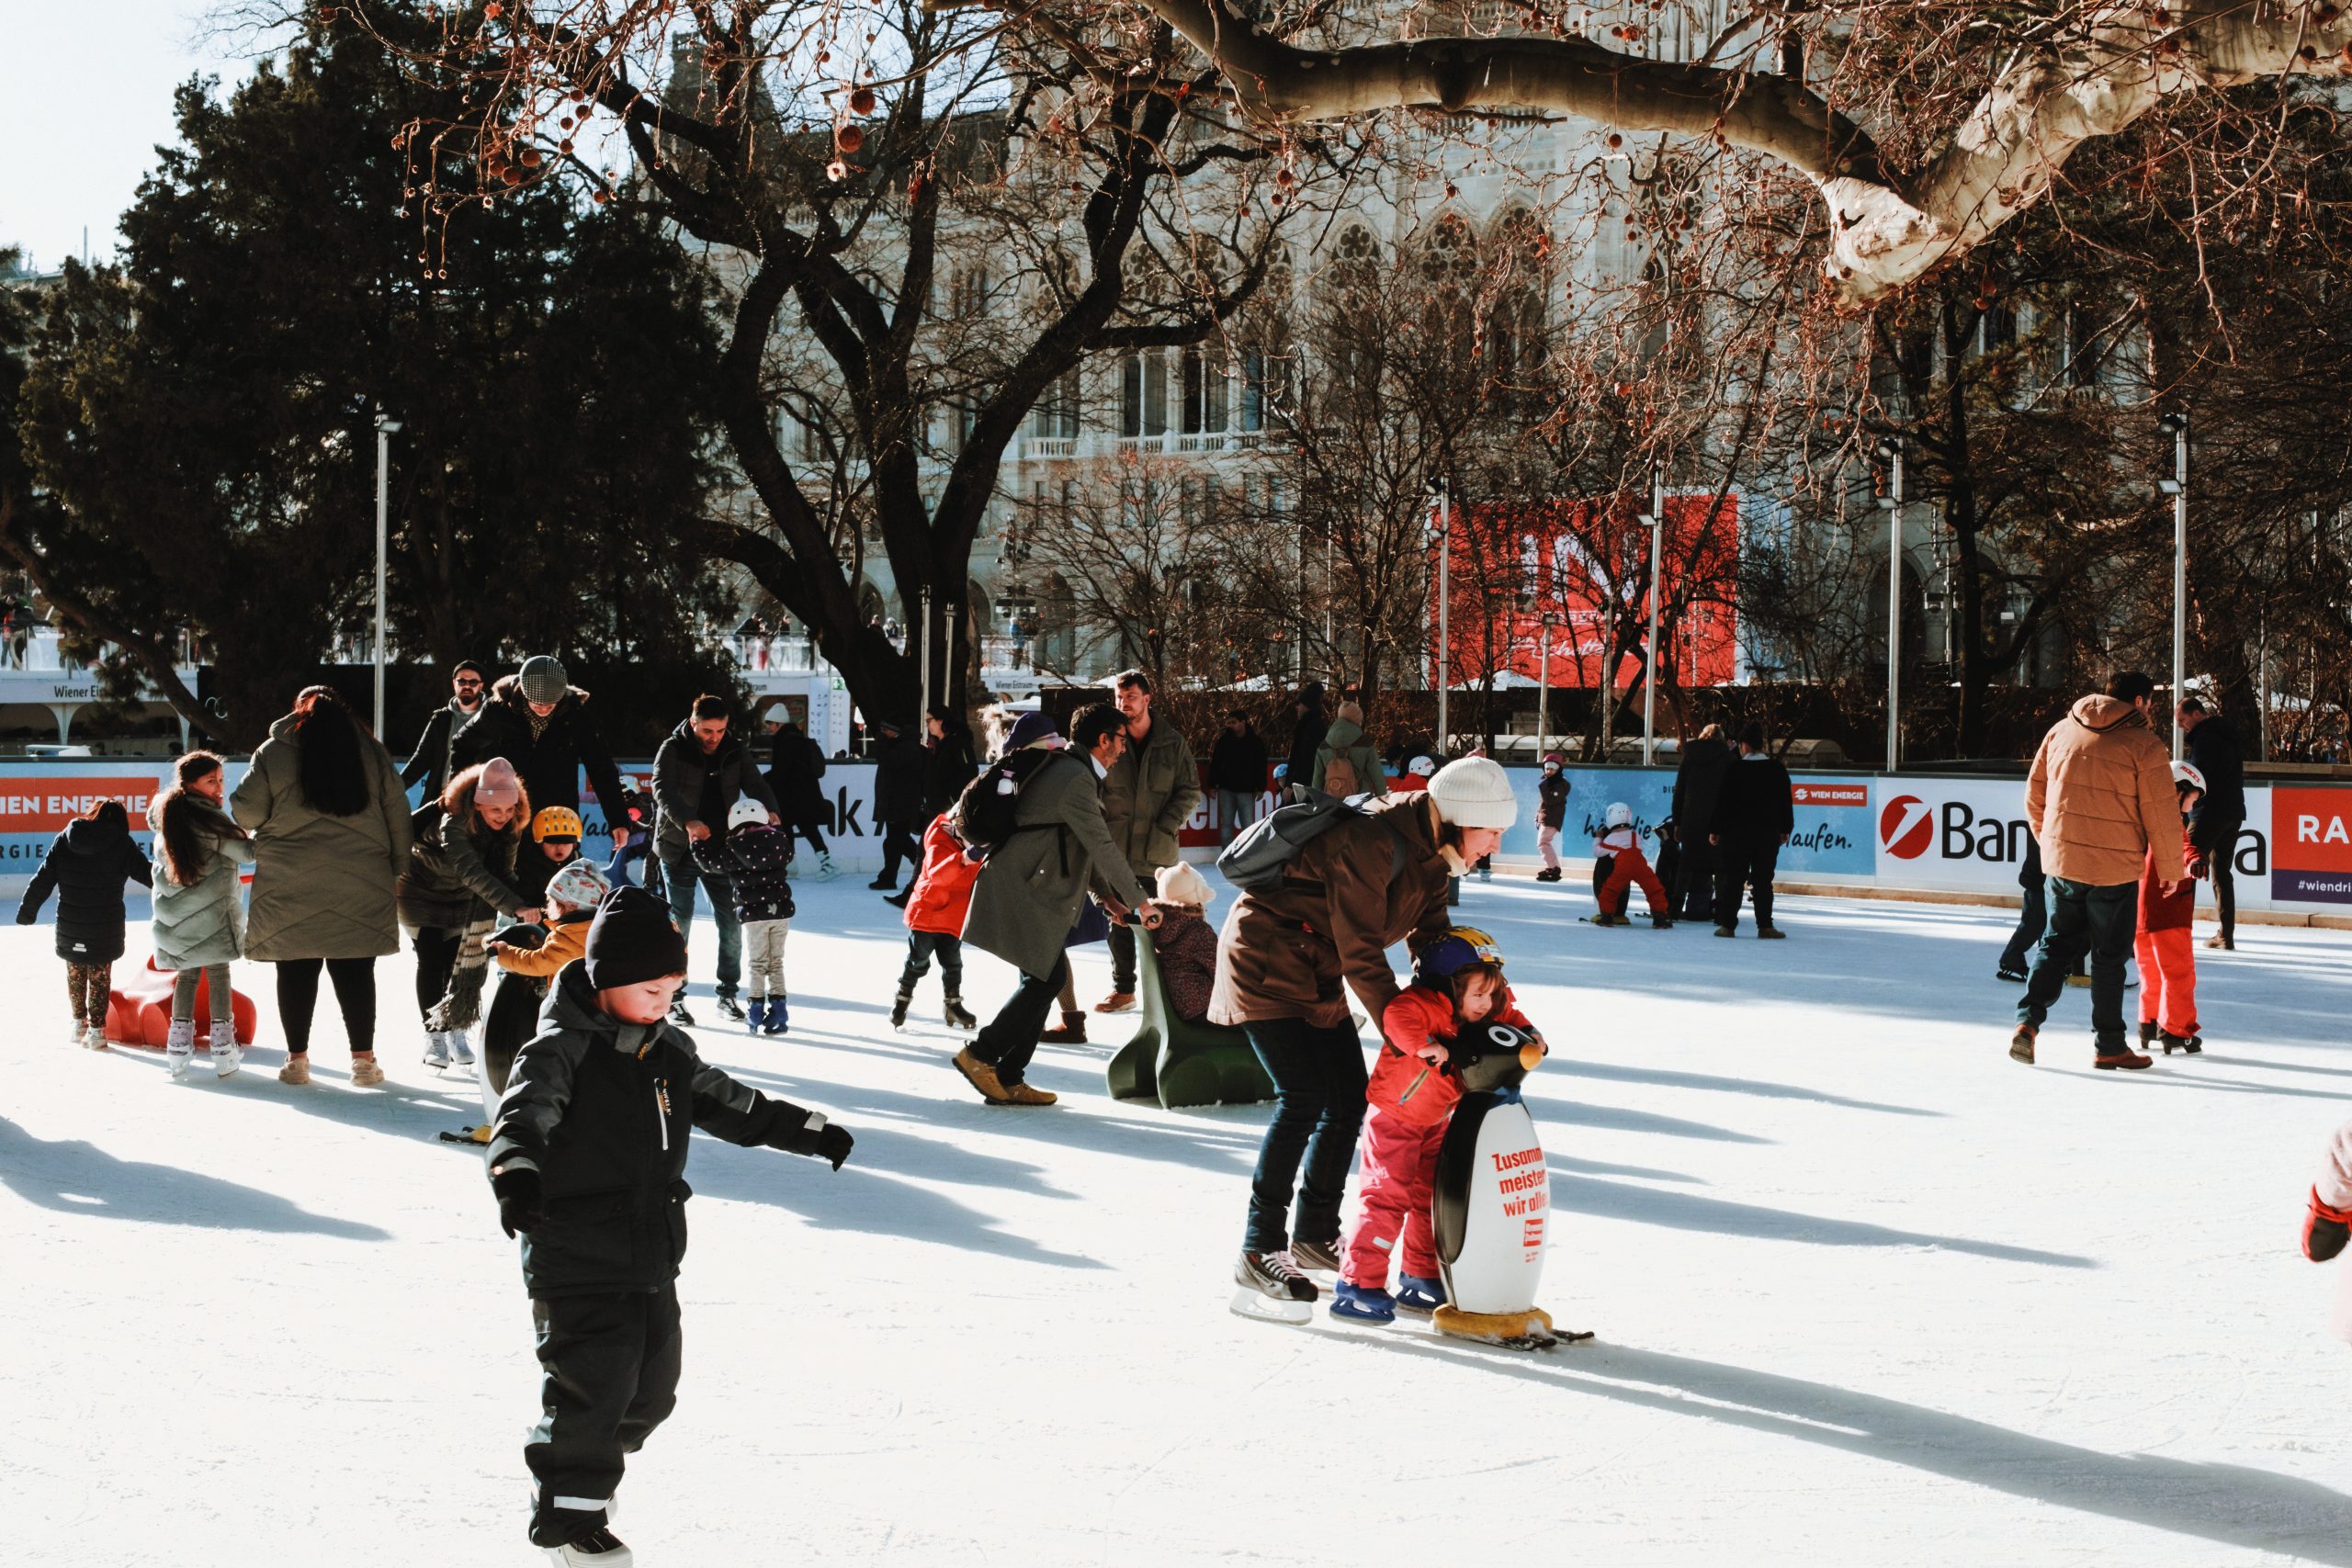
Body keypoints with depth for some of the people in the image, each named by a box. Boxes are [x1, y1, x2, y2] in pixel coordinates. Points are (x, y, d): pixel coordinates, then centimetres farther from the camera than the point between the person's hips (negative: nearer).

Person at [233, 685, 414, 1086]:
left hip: (290, 885, -1)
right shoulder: (371, 752, 8)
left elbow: (245, 810, -1)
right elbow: (398, 816, 8)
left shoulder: (274, 752, 1)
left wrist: (257, 834, 21)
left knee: (296, 970, 6)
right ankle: (363, 1058, 5)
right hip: (360, 884, 1)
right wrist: (398, 872, 12)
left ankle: (297, 1059, 9)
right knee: (355, 971, 5)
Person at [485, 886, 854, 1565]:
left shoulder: (669, 1051, 9)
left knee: (650, 1391, 11)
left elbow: (730, 1104, 22)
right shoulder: (559, 1050, -14)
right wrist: (516, 1174, -51)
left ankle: (584, 1467, 29)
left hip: (652, 1259, 8)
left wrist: (809, 1131, 25)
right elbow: (524, 1114, -30)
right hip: (576, 1257, -8)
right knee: (594, 1382, -9)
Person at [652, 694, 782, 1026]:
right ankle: (675, 998, 7)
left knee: (731, 922, 3)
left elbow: (754, 784, -1)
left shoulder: (735, 752, 4)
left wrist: (769, 810, -24)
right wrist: (688, 821, -39)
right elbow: (663, 790, -22)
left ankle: (727, 995, 14)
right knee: (679, 923, -1)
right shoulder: (672, 750, -9)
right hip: (679, 849, -4)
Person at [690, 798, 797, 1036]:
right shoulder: (779, 841, 3)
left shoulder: (734, 850, -7)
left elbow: (710, 863, 5)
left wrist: (697, 843, 23)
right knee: (776, 962, 12)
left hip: (753, 914, -3)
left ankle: (757, 1010, 4)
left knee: (757, 964, 7)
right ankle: (779, 1010, 10)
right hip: (780, 911, 3)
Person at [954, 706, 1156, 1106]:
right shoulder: (1075, 779, -17)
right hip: (1020, 891, -10)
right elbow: (1102, 847, -17)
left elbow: (1081, 845, 23)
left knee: (1049, 976, 9)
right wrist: (1139, 902, -10)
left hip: (1031, 891, 10)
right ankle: (979, 1053, -1)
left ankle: (1008, 1080, 11)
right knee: (1045, 978, -9)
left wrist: (1105, 893, 17)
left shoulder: (1065, 770, 17)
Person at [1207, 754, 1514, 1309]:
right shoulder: (1370, 842, -29)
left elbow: (1435, 940, 4)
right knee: (1303, 1098, -16)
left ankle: (1315, 1237, 23)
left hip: (1317, 977, 9)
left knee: (1348, 1100, 8)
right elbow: (1362, 953, -28)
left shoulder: (1430, 854, 1)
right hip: (1265, 965, -9)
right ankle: (1259, 1250, -9)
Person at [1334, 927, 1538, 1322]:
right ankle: (1357, 1284, -9)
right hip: (1392, 1116, -8)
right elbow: (1397, 1017, -45)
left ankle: (1420, 1279, 27)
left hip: (1435, 1122, 8)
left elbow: (1507, 1015, 14)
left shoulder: (1481, 1014, -2)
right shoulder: (1423, 1006, -27)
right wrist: (1424, 1044, -55)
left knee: (1433, 1198, 14)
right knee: (1387, 1196, -13)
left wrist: (1527, 1033, -3)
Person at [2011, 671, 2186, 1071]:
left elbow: (2034, 793, 13)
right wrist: (2171, 869, 5)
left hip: (2062, 861, 4)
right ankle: (2109, 1046, 14)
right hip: (2115, 868, -4)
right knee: (2110, 954, 7)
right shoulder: (2143, 745, -8)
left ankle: (2028, 1020, -2)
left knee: (2058, 943, 16)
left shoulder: (2062, 731, 7)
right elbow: (2161, 814, -8)